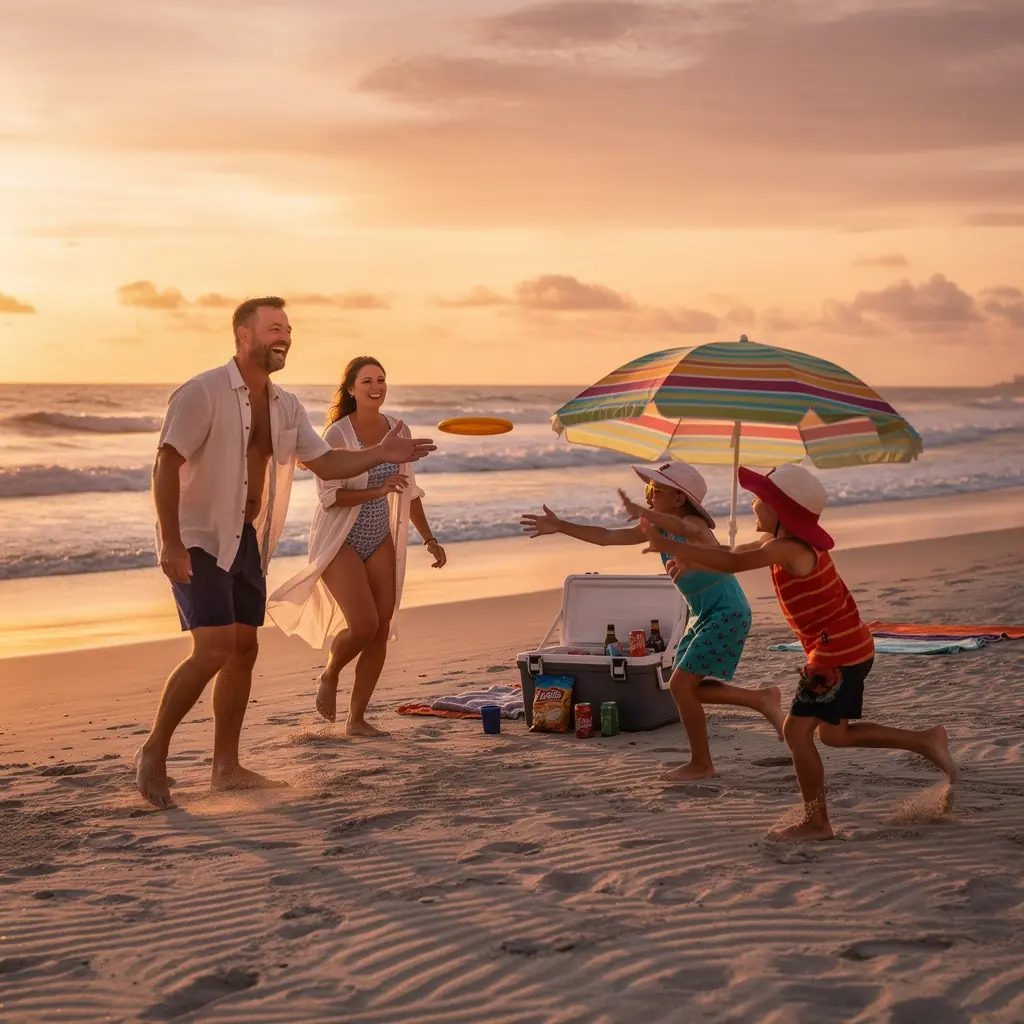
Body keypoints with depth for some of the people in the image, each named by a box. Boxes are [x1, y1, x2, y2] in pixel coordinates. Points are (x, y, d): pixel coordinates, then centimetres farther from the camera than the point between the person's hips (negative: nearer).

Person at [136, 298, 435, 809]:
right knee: (213, 649, -17)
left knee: (244, 649, 8)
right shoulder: (203, 394, -14)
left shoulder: (284, 405, 9)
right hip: (198, 541, -8)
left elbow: (324, 462, 12)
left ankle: (226, 766, 18)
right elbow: (166, 466, -19)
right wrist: (171, 544, -25)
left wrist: (380, 454, -4)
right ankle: (153, 753, -2)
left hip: (247, 539, 8)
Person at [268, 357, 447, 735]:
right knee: (363, 625, -17)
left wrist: (429, 539, 12)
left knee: (382, 631, 1)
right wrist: (378, 491, -28)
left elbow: (409, 492, 14)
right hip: (340, 541, -6)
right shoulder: (338, 434, -14)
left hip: (380, 541, 6)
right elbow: (329, 495, -19)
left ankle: (357, 718, 12)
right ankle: (329, 677, 15)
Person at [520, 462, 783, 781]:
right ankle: (762, 699, 20)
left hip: (727, 614, -10)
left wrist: (642, 512, -54)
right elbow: (607, 537, 10)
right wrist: (561, 527, 7)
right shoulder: (660, 529, 6)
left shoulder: (693, 523, -19)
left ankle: (701, 764, 5)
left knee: (681, 684, -9)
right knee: (688, 686, 12)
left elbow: (688, 529, -46)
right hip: (705, 616, 10)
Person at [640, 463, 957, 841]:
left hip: (839, 651, -10)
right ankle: (925, 740, 24)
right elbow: (735, 552, 18)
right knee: (833, 733, 20)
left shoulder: (788, 548, -23)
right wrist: (692, 560, 2)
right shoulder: (780, 540, 7)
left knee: (796, 730, -5)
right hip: (851, 646, 10)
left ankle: (816, 823, 3)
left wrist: (668, 545, -31)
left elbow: (734, 563, -33)